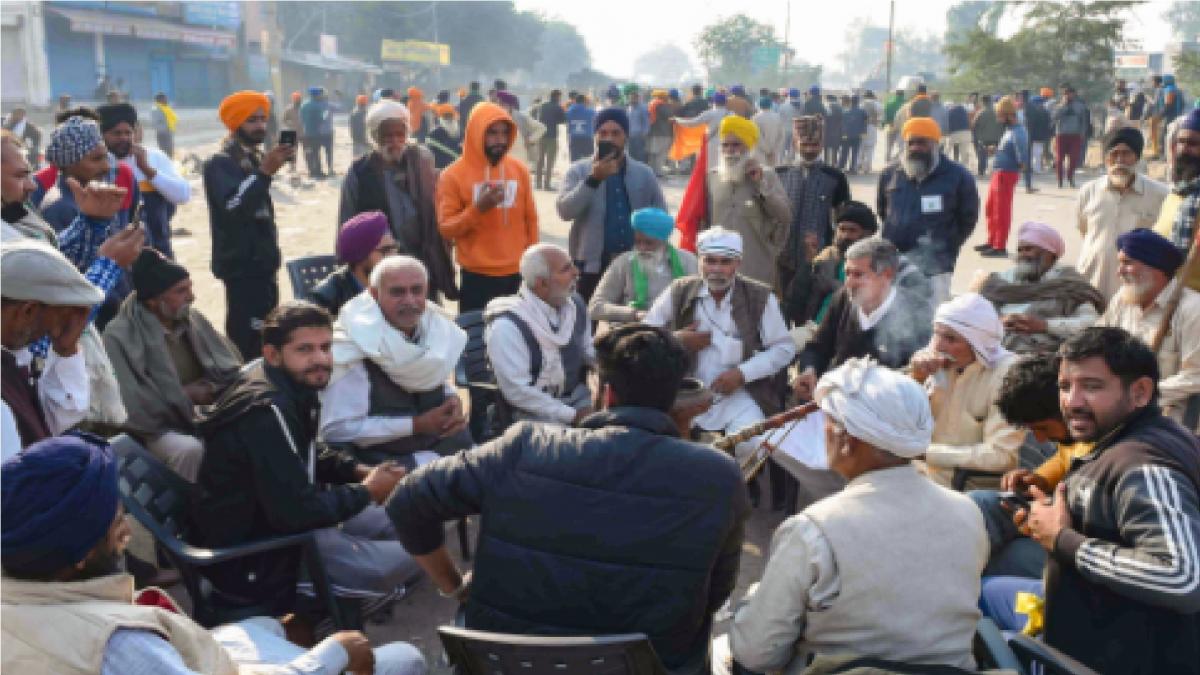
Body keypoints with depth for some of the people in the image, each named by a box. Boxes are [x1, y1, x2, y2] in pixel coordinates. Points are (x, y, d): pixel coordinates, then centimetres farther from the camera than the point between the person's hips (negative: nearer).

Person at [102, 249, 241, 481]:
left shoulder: (191, 318, 7)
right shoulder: (120, 335, -12)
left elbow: (231, 368, 7)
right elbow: (133, 404, -19)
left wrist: (206, 389, -12)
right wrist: (185, 396, -11)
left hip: (206, 414, 6)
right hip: (159, 426, -6)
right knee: (190, 449, -36)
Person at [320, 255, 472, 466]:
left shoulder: (436, 327, -2)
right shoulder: (354, 346, -19)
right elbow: (337, 430, -22)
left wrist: (453, 400, -6)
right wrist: (415, 425, -21)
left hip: (440, 441, 6)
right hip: (382, 456, -6)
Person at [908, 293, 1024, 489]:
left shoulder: (1008, 372, -15)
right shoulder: (934, 364, -1)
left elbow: (1002, 456, -21)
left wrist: (927, 453, -20)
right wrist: (915, 381, -14)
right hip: (929, 483, 6)